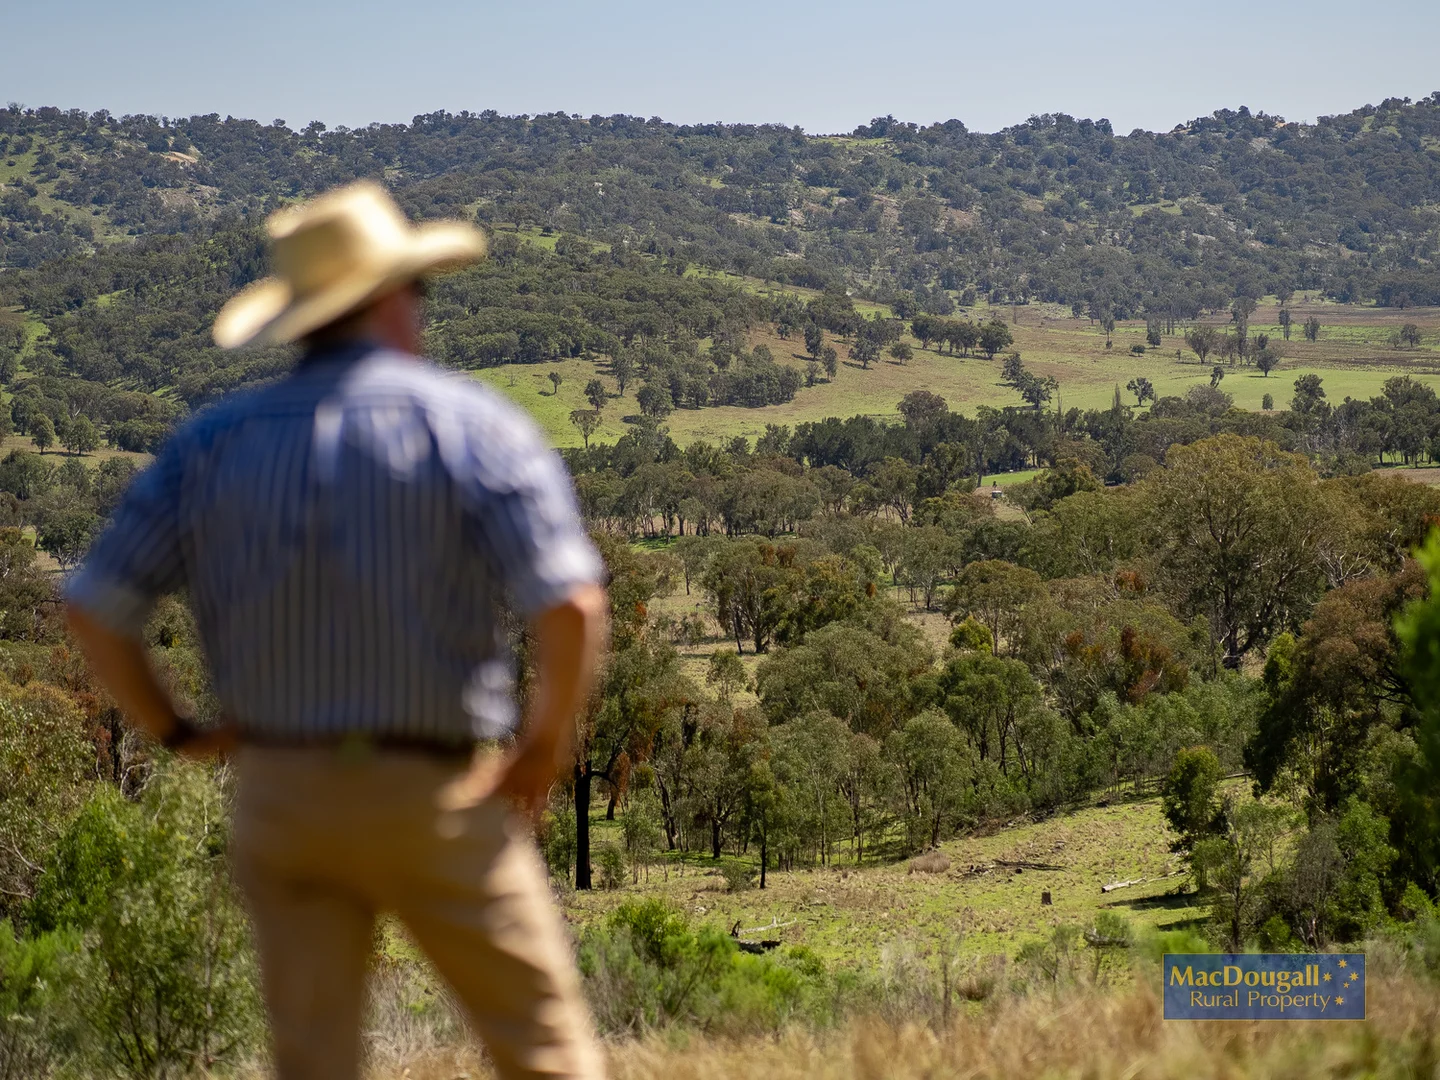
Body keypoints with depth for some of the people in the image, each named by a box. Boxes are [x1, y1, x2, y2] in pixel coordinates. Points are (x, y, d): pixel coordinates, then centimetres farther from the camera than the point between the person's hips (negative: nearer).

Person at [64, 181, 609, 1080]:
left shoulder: (215, 440, 4)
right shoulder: (471, 423, -7)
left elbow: (94, 609, 0)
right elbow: (571, 605, -19)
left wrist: (177, 733, 11)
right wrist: (550, 741, -4)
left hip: (280, 795, 3)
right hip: (435, 802, -3)